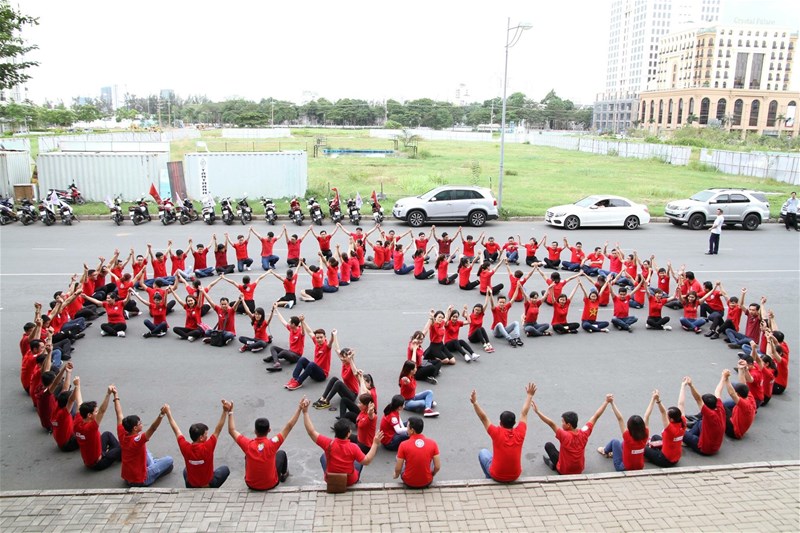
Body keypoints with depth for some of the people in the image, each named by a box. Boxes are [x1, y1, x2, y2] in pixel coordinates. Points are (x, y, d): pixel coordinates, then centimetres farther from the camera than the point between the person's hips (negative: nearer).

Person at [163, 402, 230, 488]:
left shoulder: (185, 448, -22)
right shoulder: (207, 447, -29)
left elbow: (176, 430, -9)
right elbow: (218, 430, -25)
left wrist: (168, 414, 1)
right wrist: (225, 411, -29)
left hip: (191, 485, 3)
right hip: (209, 483, -3)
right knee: (225, 469, 21)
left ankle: (191, 489, 17)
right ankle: (210, 488, 8)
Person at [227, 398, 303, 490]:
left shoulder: (248, 444, -20)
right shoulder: (272, 443, -25)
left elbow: (232, 431, -5)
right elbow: (289, 426, -18)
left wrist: (230, 412, 1)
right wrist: (299, 408, -12)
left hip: (251, 485, 1)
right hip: (271, 484, -1)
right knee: (281, 453, 21)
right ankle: (284, 474, 48)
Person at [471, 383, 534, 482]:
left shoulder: (497, 433, -22)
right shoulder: (519, 433, -13)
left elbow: (483, 418, -17)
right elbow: (524, 414, -1)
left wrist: (474, 402, -15)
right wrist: (529, 395, 9)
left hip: (497, 476, -3)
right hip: (515, 476, 3)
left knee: (483, 452, 23)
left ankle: (489, 478, 27)